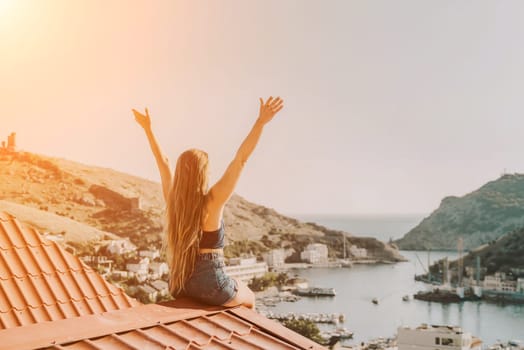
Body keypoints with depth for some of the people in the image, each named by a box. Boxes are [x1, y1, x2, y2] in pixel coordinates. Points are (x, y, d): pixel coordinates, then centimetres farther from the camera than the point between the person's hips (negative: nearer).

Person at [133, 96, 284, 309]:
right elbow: (241, 160, -20)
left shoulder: (172, 199, -2)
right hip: (210, 285, -6)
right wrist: (261, 122, -21)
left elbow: (163, 162, 11)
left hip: (179, 284, 6)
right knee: (249, 298, 27)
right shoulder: (212, 202, -15)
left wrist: (147, 128, 22)